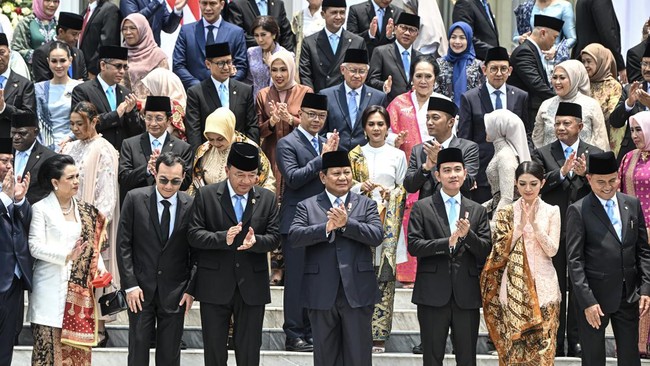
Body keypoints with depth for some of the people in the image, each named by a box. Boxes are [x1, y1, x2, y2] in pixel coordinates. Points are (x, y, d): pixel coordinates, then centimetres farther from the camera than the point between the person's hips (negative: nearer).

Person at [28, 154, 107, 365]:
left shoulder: (85, 211, 12)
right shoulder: (41, 209, -3)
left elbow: (92, 246, 13)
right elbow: (35, 247, -10)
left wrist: (99, 268, -5)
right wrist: (66, 255, -20)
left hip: (80, 288, 4)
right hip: (51, 288, -4)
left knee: (77, 344, 2)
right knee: (48, 343, -5)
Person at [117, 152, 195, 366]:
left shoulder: (191, 206, -2)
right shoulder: (135, 199, -4)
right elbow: (123, 244, -2)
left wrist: (191, 290, -1)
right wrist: (130, 284, -7)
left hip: (175, 293, 1)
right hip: (141, 290, -1)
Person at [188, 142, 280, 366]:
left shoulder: (267, 199, 6)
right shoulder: (206, 195, -1)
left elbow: (274, 237, 2)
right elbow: (194, 234, -6)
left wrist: (255, 241, -21)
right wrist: (223, 238, -24)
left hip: (252, 286, 1)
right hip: (215, 286, -1)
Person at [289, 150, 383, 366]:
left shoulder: (366, 205, 9)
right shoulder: (307, 206, 7)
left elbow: (377, 236, -6)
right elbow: (294, 236, -8)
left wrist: (346, 224, -17)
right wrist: (327, 228, -20)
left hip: (357, 292, 0)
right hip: (321, 293, 0)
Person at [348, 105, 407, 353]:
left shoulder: (397, 155, 9)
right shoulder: (355, 155, 11)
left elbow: (404, 190, 8)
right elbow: (347, 186, 9)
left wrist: (391, 193, -12)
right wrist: (361, 187, -10)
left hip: (388, 221, 0)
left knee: (385, 277, -4)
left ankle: (379, 335, -3)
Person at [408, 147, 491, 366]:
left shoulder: (477, 211, 12)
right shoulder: (422, 208, 5)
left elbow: (486, 251, 5)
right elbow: (413, 245, -5)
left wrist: (467, 234, -15)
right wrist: (447, 243, -17)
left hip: (467, 296, 2)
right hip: (433, 293, -2)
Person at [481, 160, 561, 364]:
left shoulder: (551, 212, 3)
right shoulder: (506, 213, 4)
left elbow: (552, 250, -5)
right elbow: (499, 250, -4)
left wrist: (534, 223, -15)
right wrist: (521, 225, -13)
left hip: (542, 285, 0)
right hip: (514, 285, 0)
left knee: (543, 345, 0)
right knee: (514, 343, 1)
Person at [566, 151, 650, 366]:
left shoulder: (632, 205, 6)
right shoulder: (579, 211, -8)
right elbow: (574, 260, -10)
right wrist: (587, 301, -16)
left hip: (629, 296, 4)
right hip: (595, 298, -4)